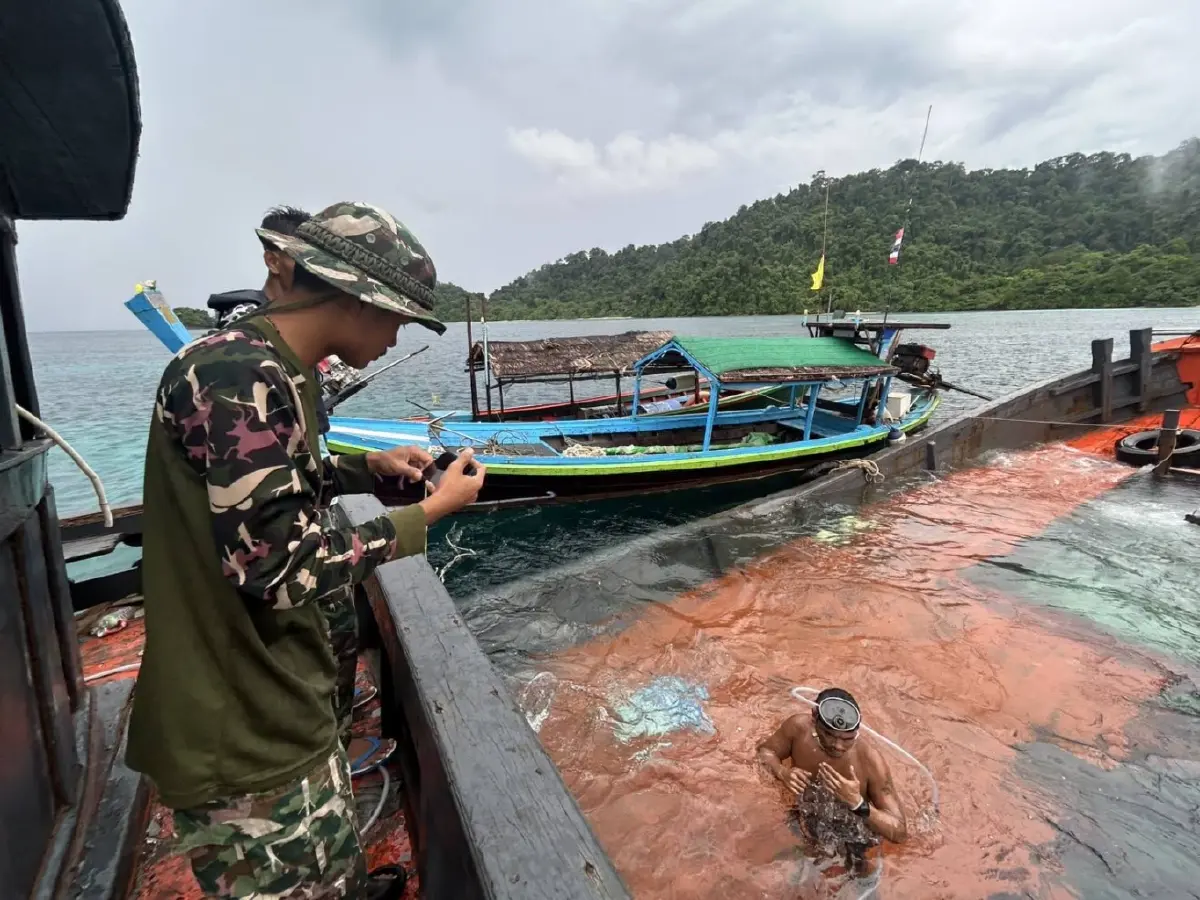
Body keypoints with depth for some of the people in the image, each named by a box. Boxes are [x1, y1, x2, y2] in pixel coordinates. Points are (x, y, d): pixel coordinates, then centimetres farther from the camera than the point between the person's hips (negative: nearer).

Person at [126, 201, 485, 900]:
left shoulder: (272, 369, 7)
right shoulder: (241, 379, -25)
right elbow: (280, 567, -27)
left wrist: (368, 468, 7)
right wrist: (428, 513, -19)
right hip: (243, 734, -9)